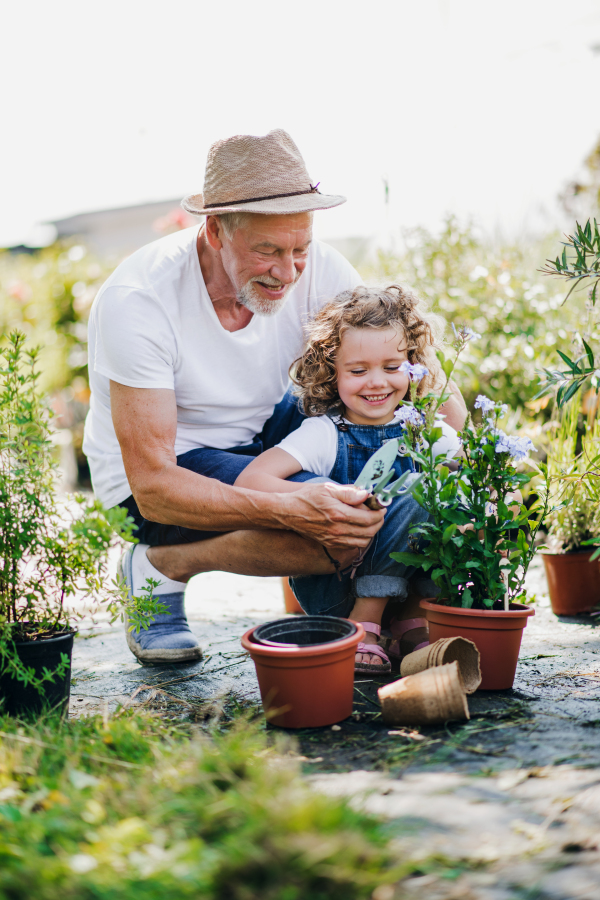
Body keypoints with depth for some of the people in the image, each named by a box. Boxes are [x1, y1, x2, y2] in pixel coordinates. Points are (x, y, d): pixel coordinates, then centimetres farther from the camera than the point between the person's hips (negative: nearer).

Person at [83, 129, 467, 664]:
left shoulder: (315, 270, -16)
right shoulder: (136, 301, -29)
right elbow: (153, 487, -31)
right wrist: (286, 509, -45)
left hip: (261, 431, 6)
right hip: (173, 466, -5)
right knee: (344, 530, -29)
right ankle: (163, 565, -6)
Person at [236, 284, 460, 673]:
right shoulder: (324, 435, -10)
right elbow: (249, 480, -22)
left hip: (407, 582, 4)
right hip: (332, 592, -4)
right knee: (415, 498, -23)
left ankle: (413, 620, -10)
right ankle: (362, 625, -17)